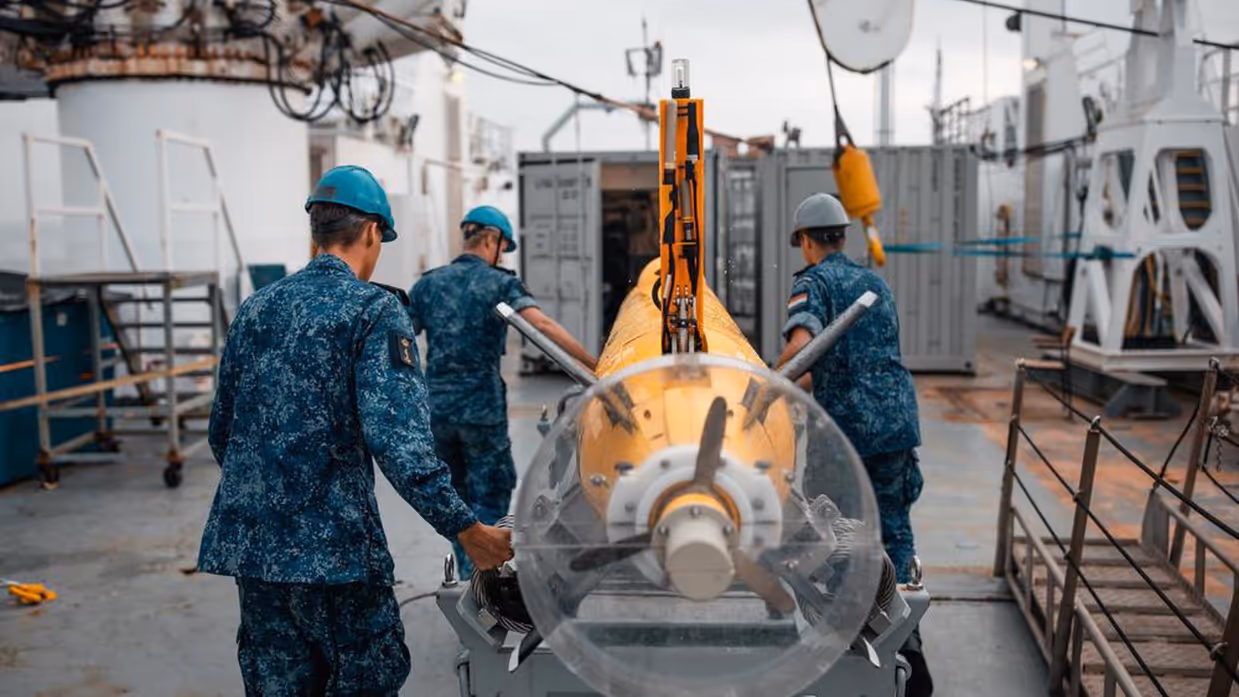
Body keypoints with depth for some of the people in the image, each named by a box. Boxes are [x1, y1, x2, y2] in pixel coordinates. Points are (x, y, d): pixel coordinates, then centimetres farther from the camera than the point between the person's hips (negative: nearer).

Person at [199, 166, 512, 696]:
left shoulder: (257, 308, 11)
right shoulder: (374, 310, -9)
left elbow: (220, 430, 17)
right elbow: (396, 436, -20)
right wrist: (466, 530, -18)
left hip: (247, 544, 6)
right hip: (331, 545, -6)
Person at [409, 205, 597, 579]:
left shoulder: (428, 283, 7)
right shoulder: (500, 282, -5)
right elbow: (543, 325, -19)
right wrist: (594, 365, -22)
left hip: (436, 408, 4)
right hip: (482, 409, -4)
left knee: (458, 497, 17)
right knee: (490, 496, 7)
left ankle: (469, 577, 25)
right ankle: (475, 573, -4)